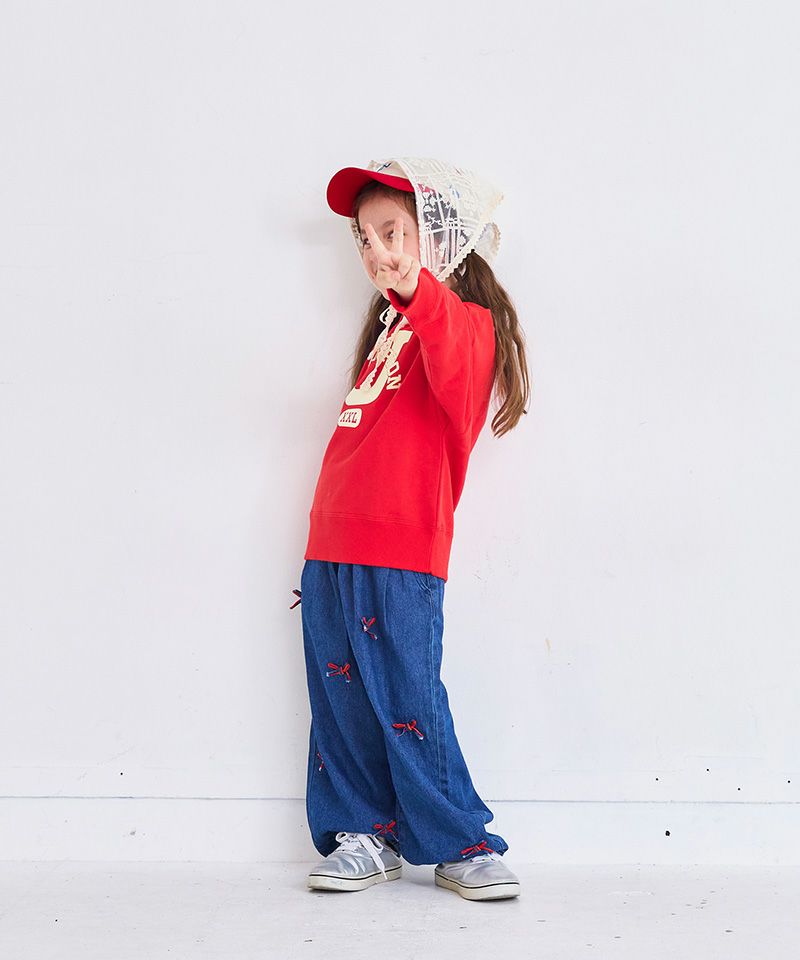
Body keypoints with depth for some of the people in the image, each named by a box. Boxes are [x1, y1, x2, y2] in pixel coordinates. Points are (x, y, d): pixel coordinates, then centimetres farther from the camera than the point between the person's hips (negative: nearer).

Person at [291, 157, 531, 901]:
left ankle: (462, 845, 6)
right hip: (333, 546, 8)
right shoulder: (388, 326, 22)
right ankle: (363, 833, 20)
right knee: (340, 699, 9)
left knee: (406, 700, -6)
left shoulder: (463, 320, -4)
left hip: (400, 556, -8)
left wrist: (415, 289, -49)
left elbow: (455, 367, -30)